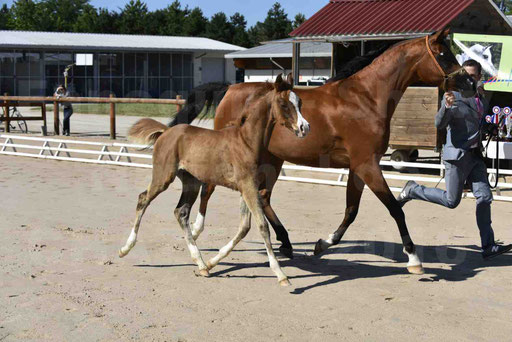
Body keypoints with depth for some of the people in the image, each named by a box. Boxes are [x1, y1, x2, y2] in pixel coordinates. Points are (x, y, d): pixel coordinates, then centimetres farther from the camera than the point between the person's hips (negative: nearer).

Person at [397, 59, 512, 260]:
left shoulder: (481, 98, 10)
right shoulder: (453, 95, -12)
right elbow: (440, 124, -21)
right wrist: (446, 106, -39)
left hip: (476, 155, 7)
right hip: (458, 155, -7)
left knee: (484, 197, 1)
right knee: (451, 201, -1)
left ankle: (488, 247, 4)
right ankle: (412, 191, 20)